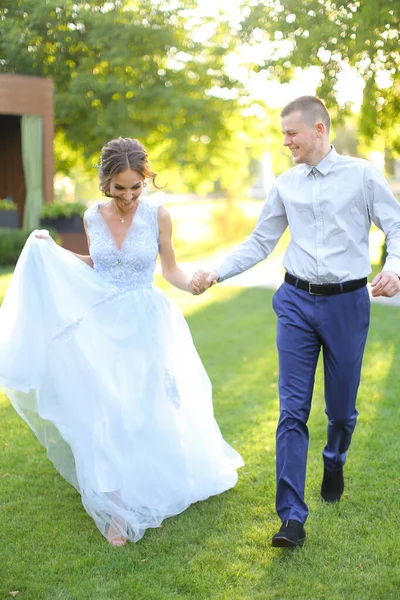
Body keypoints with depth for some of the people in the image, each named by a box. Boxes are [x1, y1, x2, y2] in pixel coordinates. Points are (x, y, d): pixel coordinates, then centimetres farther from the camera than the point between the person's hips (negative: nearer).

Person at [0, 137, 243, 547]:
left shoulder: (158, 216, -7)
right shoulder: (93, 217, 1)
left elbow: (169, 270, 1)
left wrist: (191, 284, -19)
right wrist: (51, 251, 10)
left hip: (144, 327, -2)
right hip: (100, 326, 2)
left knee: (144, 411, 4)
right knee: (104, 414, 0)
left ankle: (143, 491, 28)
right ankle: (118, 509, 14)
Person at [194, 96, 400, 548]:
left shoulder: (361, 175, 0)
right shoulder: (286, 185, 8)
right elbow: (260, 242, 13)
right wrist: (218, 273, 1)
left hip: (347, 302, -1)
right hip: (297, 302, 2)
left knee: (341, 407, 11)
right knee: (293, 409, -5)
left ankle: (334, 465, 44)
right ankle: (291, 517, -1)